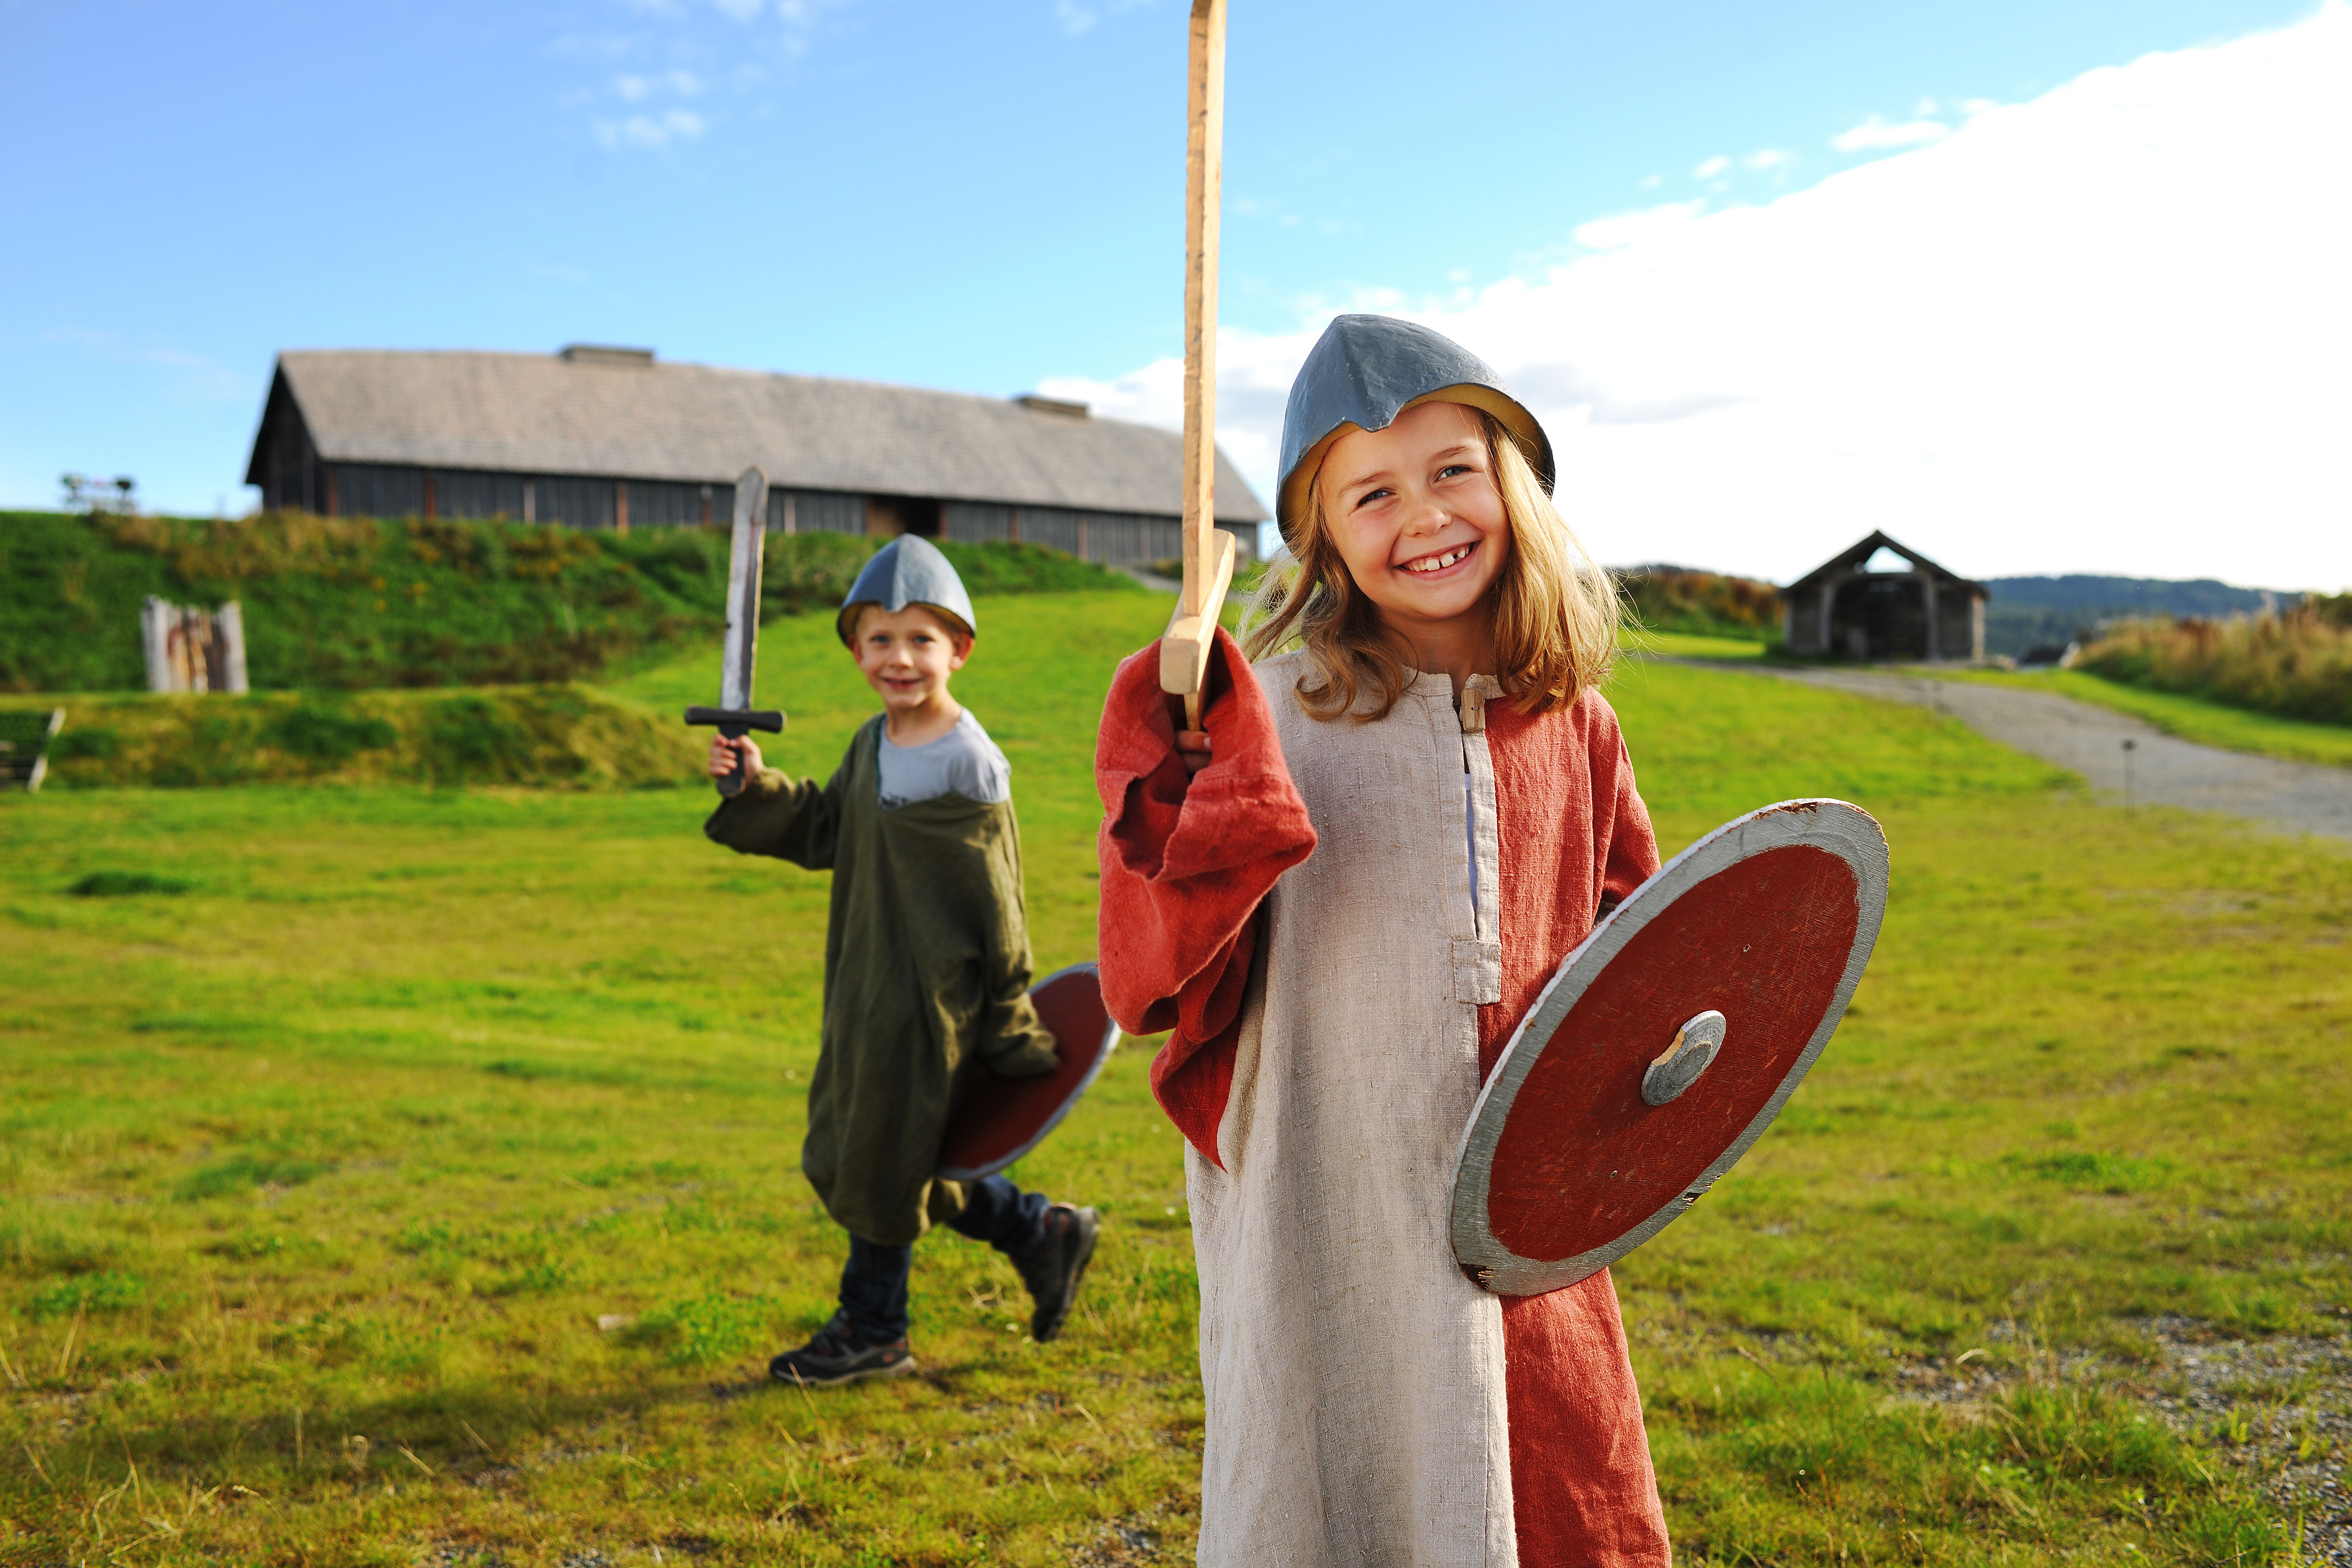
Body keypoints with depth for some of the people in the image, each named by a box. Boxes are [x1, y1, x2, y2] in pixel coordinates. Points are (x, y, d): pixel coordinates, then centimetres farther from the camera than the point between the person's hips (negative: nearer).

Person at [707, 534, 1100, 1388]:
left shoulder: (968, 765, -16)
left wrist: (1007, 1023, -9)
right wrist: (757, 788, -1)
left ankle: (872, 1333, 24)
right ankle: (1042, 1232, 28)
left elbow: (995, 901, -13)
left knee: (878, 1159, 3)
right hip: (866, 983, 9)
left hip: (928, 994, -9)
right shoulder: (872, 746, 8)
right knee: (852, 1153, 16)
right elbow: (823, 832, 16)